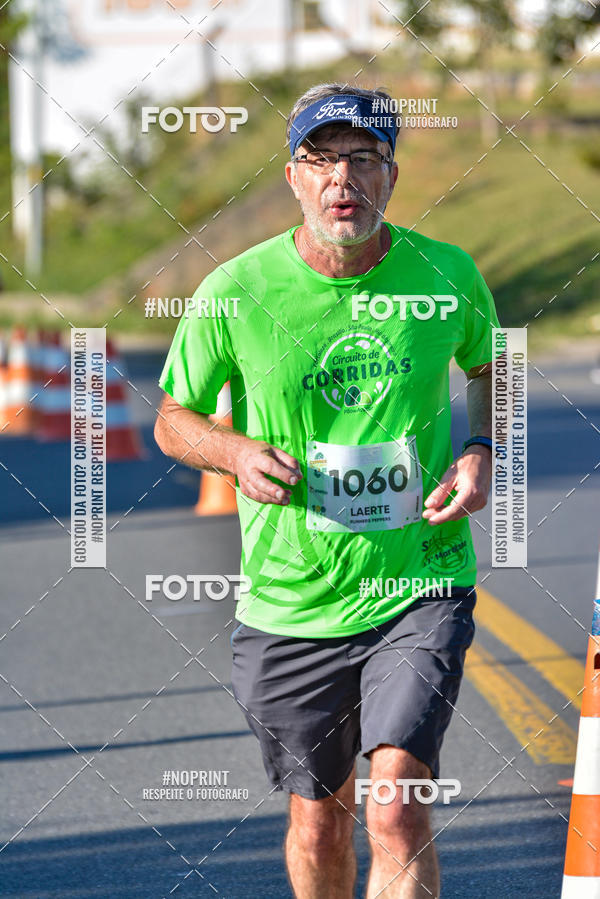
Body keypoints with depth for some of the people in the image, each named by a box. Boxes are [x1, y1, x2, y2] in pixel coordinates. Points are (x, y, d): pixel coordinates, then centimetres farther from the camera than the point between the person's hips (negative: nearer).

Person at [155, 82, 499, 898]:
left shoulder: (446, 275, -4)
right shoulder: (237, 291, -8)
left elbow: (490, 366, 18)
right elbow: (173, 419, 7)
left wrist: (481, 452, -2)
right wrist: (238, 452, -14)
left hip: (419, 588, -1)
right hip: (289, 607, 1)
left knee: (398, 807, -20)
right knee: (319, 824, 13)